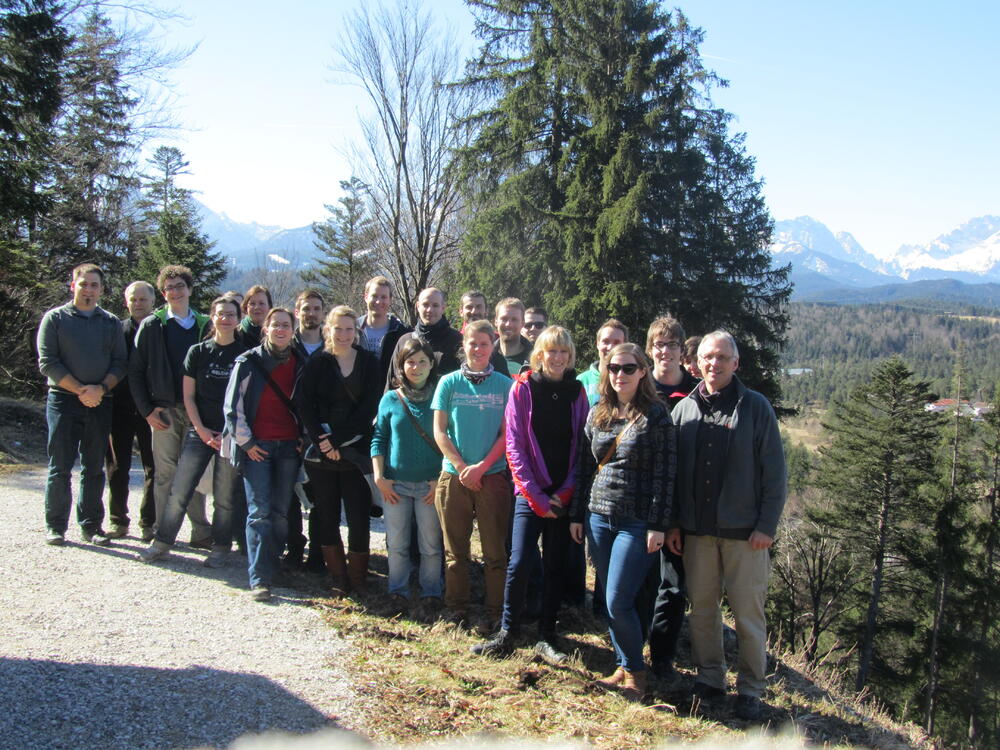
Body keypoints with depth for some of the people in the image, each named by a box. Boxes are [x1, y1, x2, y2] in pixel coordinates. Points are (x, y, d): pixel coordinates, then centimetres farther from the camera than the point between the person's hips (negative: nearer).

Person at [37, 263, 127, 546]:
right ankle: (56, 525, 9)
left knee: (94, 468, 6)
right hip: (63, 400, -2)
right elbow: (47, 363, -4)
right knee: (60, 467, -1)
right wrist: (80, 390, -12)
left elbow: (120, 362, 6)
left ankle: (91, 525, 13)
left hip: (99, 403, 3)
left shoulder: (111, 322, 11)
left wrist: (101, 388, -12)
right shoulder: (55, 318, 3)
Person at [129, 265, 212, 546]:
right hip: (164, 409, -2)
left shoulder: (204, 325, 10)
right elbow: (135, 371, 2)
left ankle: (201, 532, 15)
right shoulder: (152, 326, 3)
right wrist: (147, 410, -5)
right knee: (165, 474, 1)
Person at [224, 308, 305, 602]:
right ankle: (259, 579, -8)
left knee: (280, 511, 3)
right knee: (259, 512, -8)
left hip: (289, 446, 3)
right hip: (257, 446, -3)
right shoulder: (248, 362, 0)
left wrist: (305, 438, 7)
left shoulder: (299, 365, 10)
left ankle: (270, 565, 16)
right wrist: (246, 441, -5)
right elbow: (233, 405, -1)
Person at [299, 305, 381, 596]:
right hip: (322, 452, 1)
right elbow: (306, 406, 0)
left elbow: (369, 407, -3)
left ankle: (358, 580, 11)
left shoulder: (368, 362, 4)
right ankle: (338, 579, 17)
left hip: (356, 450, -1)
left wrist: (339, 439, -10)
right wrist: (321, 441, -12)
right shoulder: (317, 363, 6)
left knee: (359, 517, -3)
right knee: (327, 517, 5)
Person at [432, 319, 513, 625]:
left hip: (493, 476, -1)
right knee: (455, 548, 9)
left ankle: (495, 611, 14)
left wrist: (481, 467, -10)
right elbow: (439, 431, 2)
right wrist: (461, 467, -8)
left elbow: (507, 434, 0)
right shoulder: (449, 382, 4)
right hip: (454, 475, 1)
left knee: (495, 550, 3)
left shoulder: (505, 385, 2)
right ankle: (456, 607, 22)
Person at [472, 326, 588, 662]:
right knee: (520, 563, -8)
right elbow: (514, 446, -5)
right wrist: (537, 496, -9)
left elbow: (581, 445, 5)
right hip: (531, 493, -2)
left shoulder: (576, 392, 5)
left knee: (556, 565, 8)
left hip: (564, 496, 3)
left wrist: (566, 491, -5)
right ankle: (507, 634, 8)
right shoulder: (523, 388, -2)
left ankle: (547, 636, 19)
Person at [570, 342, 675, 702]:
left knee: (618, 602, -7)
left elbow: (664, 474, -9)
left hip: (637, 522, -5)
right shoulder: (596, 414, 10)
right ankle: (623, 665, 24)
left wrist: (658, 525, -13)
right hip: (598, 518, 5)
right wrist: (578, 515, 13)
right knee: (609, 601, 10)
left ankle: (636, 672, 12)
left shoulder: (655, 415, -6)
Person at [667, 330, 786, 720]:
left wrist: (766, 526, -8)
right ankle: (709, 677, 26)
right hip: (697, 530, 3)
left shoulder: (756, 407, -2)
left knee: (748, 611, 3)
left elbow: (774, 473, -3)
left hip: (745, 532, -3)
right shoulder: (684, 409, 7)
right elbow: (673, 471, 11)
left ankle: (750, 689, 17)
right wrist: (673, 523, 7)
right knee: (702, 607, 10)